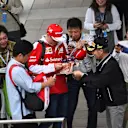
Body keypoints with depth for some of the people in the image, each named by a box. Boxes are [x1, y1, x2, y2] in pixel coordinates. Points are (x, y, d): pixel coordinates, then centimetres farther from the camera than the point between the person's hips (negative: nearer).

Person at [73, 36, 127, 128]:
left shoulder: (111, 65, -26)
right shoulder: (105, 62, 5)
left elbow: (98, 82, -26)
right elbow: (97, 77, 5)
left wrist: (82, 76, -16)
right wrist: (82, 77, -8)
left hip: (117, 103, -9)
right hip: (110, 101, 9)